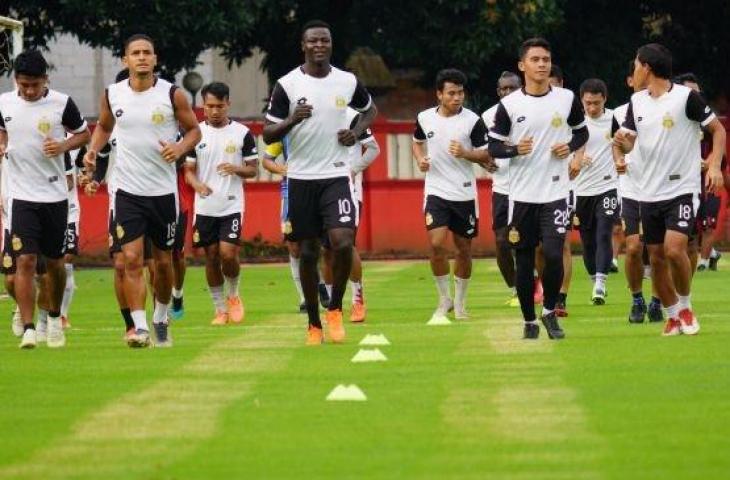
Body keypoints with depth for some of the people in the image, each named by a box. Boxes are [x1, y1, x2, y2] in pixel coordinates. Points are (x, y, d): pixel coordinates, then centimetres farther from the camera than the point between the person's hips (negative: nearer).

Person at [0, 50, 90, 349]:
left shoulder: (62, 103, -6)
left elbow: (84, 133, 7)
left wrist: (63, 146, -13)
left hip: (55, 196, 0)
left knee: (54, 262, 11)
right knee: (25, 261, -12)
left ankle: (54, 318, 33)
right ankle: (28, 329, -13)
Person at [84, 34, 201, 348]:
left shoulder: (172, 95, -6)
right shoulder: (112, 95, 1)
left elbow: (194, 130, 3)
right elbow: (104, 127, 18)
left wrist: (180, 148, -17)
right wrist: (93, 150, 0)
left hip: (164, 190, 0)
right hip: (128, 190, 0)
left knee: (163, 260, 11)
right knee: (132, 259, -11)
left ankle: (161, 319, 32)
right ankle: (140, 327, -12)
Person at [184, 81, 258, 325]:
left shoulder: (242, 133, 0)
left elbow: (253, 169, 4)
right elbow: (189, 170, 6)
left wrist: (236, 169, -17)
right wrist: (198, 185, -16)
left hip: (232, 205, -2)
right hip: (205, 207, 2)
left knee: (228, 253, -14)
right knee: (211, 257, 4)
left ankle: (233, 295, 13)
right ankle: (220, 309, 17)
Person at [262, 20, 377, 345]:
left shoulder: (348, 82, 2)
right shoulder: (287, 85, -4)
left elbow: (370, 110, 22)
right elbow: (267, 135, -3)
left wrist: (357, 132, 2)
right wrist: (292, 120, -22)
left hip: (336, 175, 0)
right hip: (301, 179, 0)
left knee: (343, 243, -17)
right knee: (308, 253, 5)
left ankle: (335, 308, 4)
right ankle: (314, 323, 17)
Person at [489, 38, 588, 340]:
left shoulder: (567, 99, 2)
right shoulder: (509, 105, -1)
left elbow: (582, 132, 16)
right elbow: (493, 146, 3)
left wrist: (570, 147, -5)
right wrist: (514, 150, -17)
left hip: (555, 192, 0)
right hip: (521, 194, 0)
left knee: (553, 255, -13)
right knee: (524, 261, 5)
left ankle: (550, 312, 9)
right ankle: (529, 322, 19)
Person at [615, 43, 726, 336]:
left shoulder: (686, 97, -9)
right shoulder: (637, 102, 8)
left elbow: (718, 130, -2)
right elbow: (628, 144, 12)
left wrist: (715, 165, -15)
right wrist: (622, 142, -12)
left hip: (682, 188, -6)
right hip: (649, 192, 6)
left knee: (674, 249, -20)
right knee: (656, 258, 5)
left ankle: (685, 308, 2)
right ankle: (672, 316, 20)